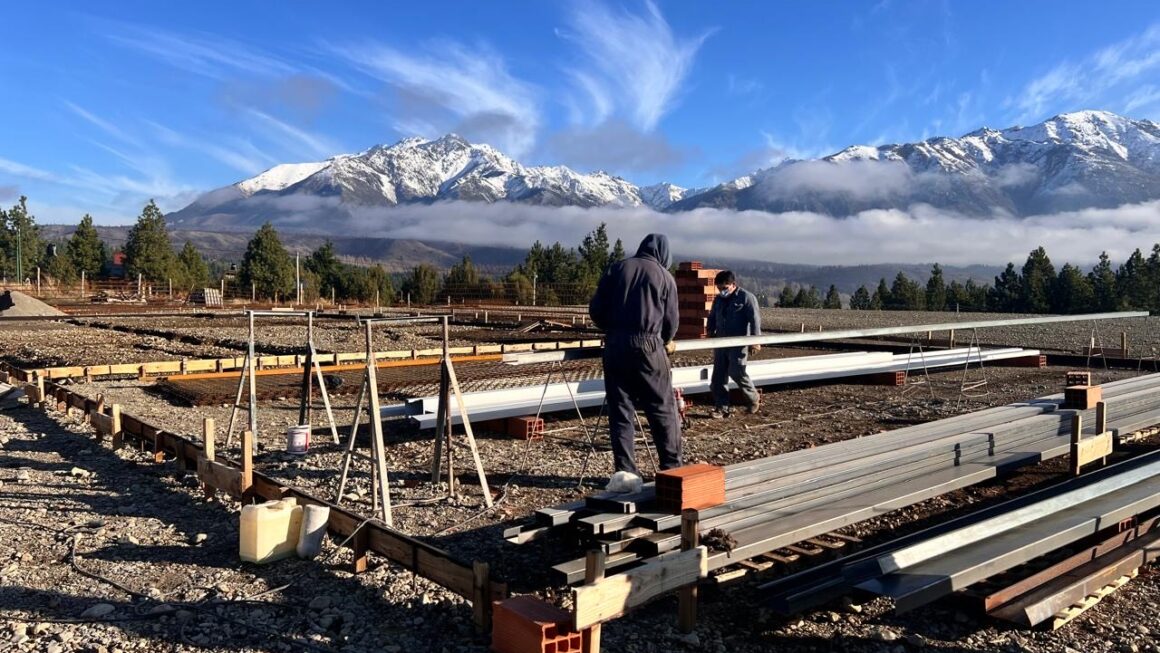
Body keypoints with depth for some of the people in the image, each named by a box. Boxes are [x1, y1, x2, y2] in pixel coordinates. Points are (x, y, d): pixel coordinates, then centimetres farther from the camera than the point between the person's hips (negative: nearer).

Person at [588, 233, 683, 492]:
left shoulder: (616, 269, 9)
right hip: (648, 347, -2)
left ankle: (625, 472, -1)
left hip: (615, 347, 2)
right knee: (663, 409, 9)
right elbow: (671, 320, 9)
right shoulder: (664, 276, 5)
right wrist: (667, 342, 30)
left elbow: (595, 310, 7)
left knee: (620, 409, 5)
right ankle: (672, 468, 15)